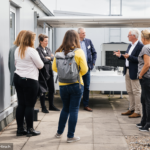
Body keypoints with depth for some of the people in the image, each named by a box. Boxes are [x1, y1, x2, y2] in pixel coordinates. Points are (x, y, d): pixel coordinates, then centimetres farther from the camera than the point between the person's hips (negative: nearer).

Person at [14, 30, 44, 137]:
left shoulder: (17, 50, 8)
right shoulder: (32, 51, -14)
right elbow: (40, 65, -8)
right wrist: (33, 64, 12)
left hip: (18, 78, 7)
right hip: (30, 80, -7)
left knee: (21, 104, 11)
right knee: (30, 105, 1)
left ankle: (20, 129, 16)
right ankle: (30, 130, 9)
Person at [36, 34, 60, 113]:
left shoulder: (48, 49, 13)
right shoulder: (38, 49, -10)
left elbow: (53, 57, 3)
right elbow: (43, 59, -18)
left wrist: (48, 57, -12)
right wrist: (50, 57, -3)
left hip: (49, 71, 7)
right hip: (43, 72, -7)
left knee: (51, 89, 11)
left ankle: (51, 106, 24)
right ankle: (43, 107, 12)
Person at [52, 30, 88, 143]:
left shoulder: (59, 52, -2)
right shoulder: (79, 52, -10)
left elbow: (54, 68, 3)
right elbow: (84, 70, -10)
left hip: (62, 85, 4)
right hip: (76, 84, -3)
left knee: (65, 108, 21)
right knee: (74, 110, 6)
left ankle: (59, 132, 30)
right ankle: (71, 136, 11)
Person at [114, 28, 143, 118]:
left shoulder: (140, 46, -15)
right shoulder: (130, 46, 14)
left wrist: (129, 57, -27)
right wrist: (120, 56, 5)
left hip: (134, 72, -9)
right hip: (127, 71, 9)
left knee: (136, 92, -2)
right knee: (130, 92, 15)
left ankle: (137, 112, 5)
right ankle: (132, 109, 26)